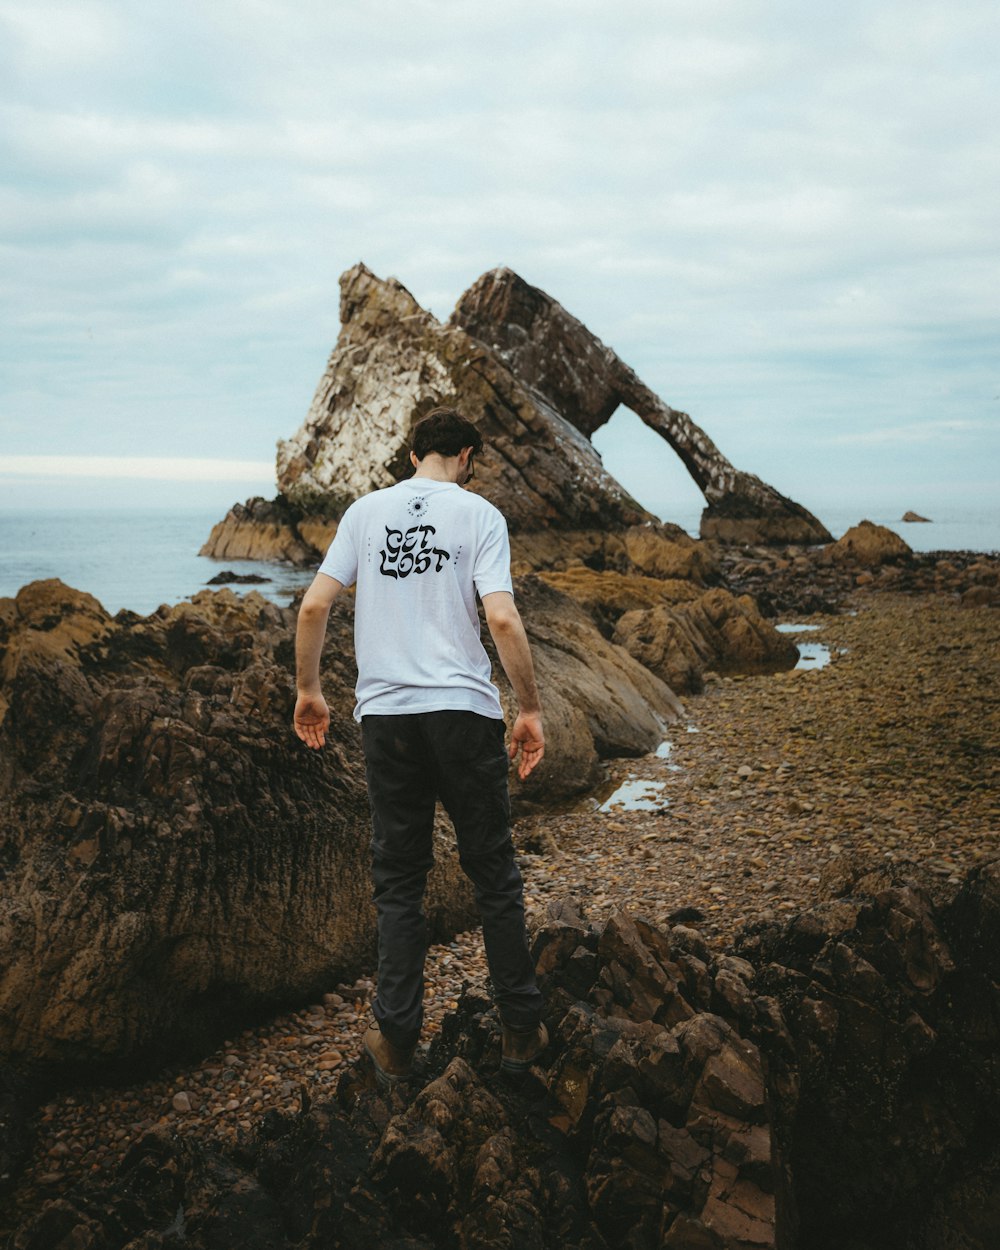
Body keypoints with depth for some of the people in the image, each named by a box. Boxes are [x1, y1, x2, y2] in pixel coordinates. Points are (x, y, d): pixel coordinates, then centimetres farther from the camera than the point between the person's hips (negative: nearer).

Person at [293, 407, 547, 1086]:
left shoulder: (365, 510, 7)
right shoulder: (479, 513, -2)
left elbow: (315, 605, 1)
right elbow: (503, 619, -13)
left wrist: (308, 690, 13)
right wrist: (530, 709, -5)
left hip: (385, 714, 2)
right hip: (464, 712, -2)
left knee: (399, 881, 11)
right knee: (494, 872, 10)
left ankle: (396, 1041, 14)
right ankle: (522, 1029, 18)